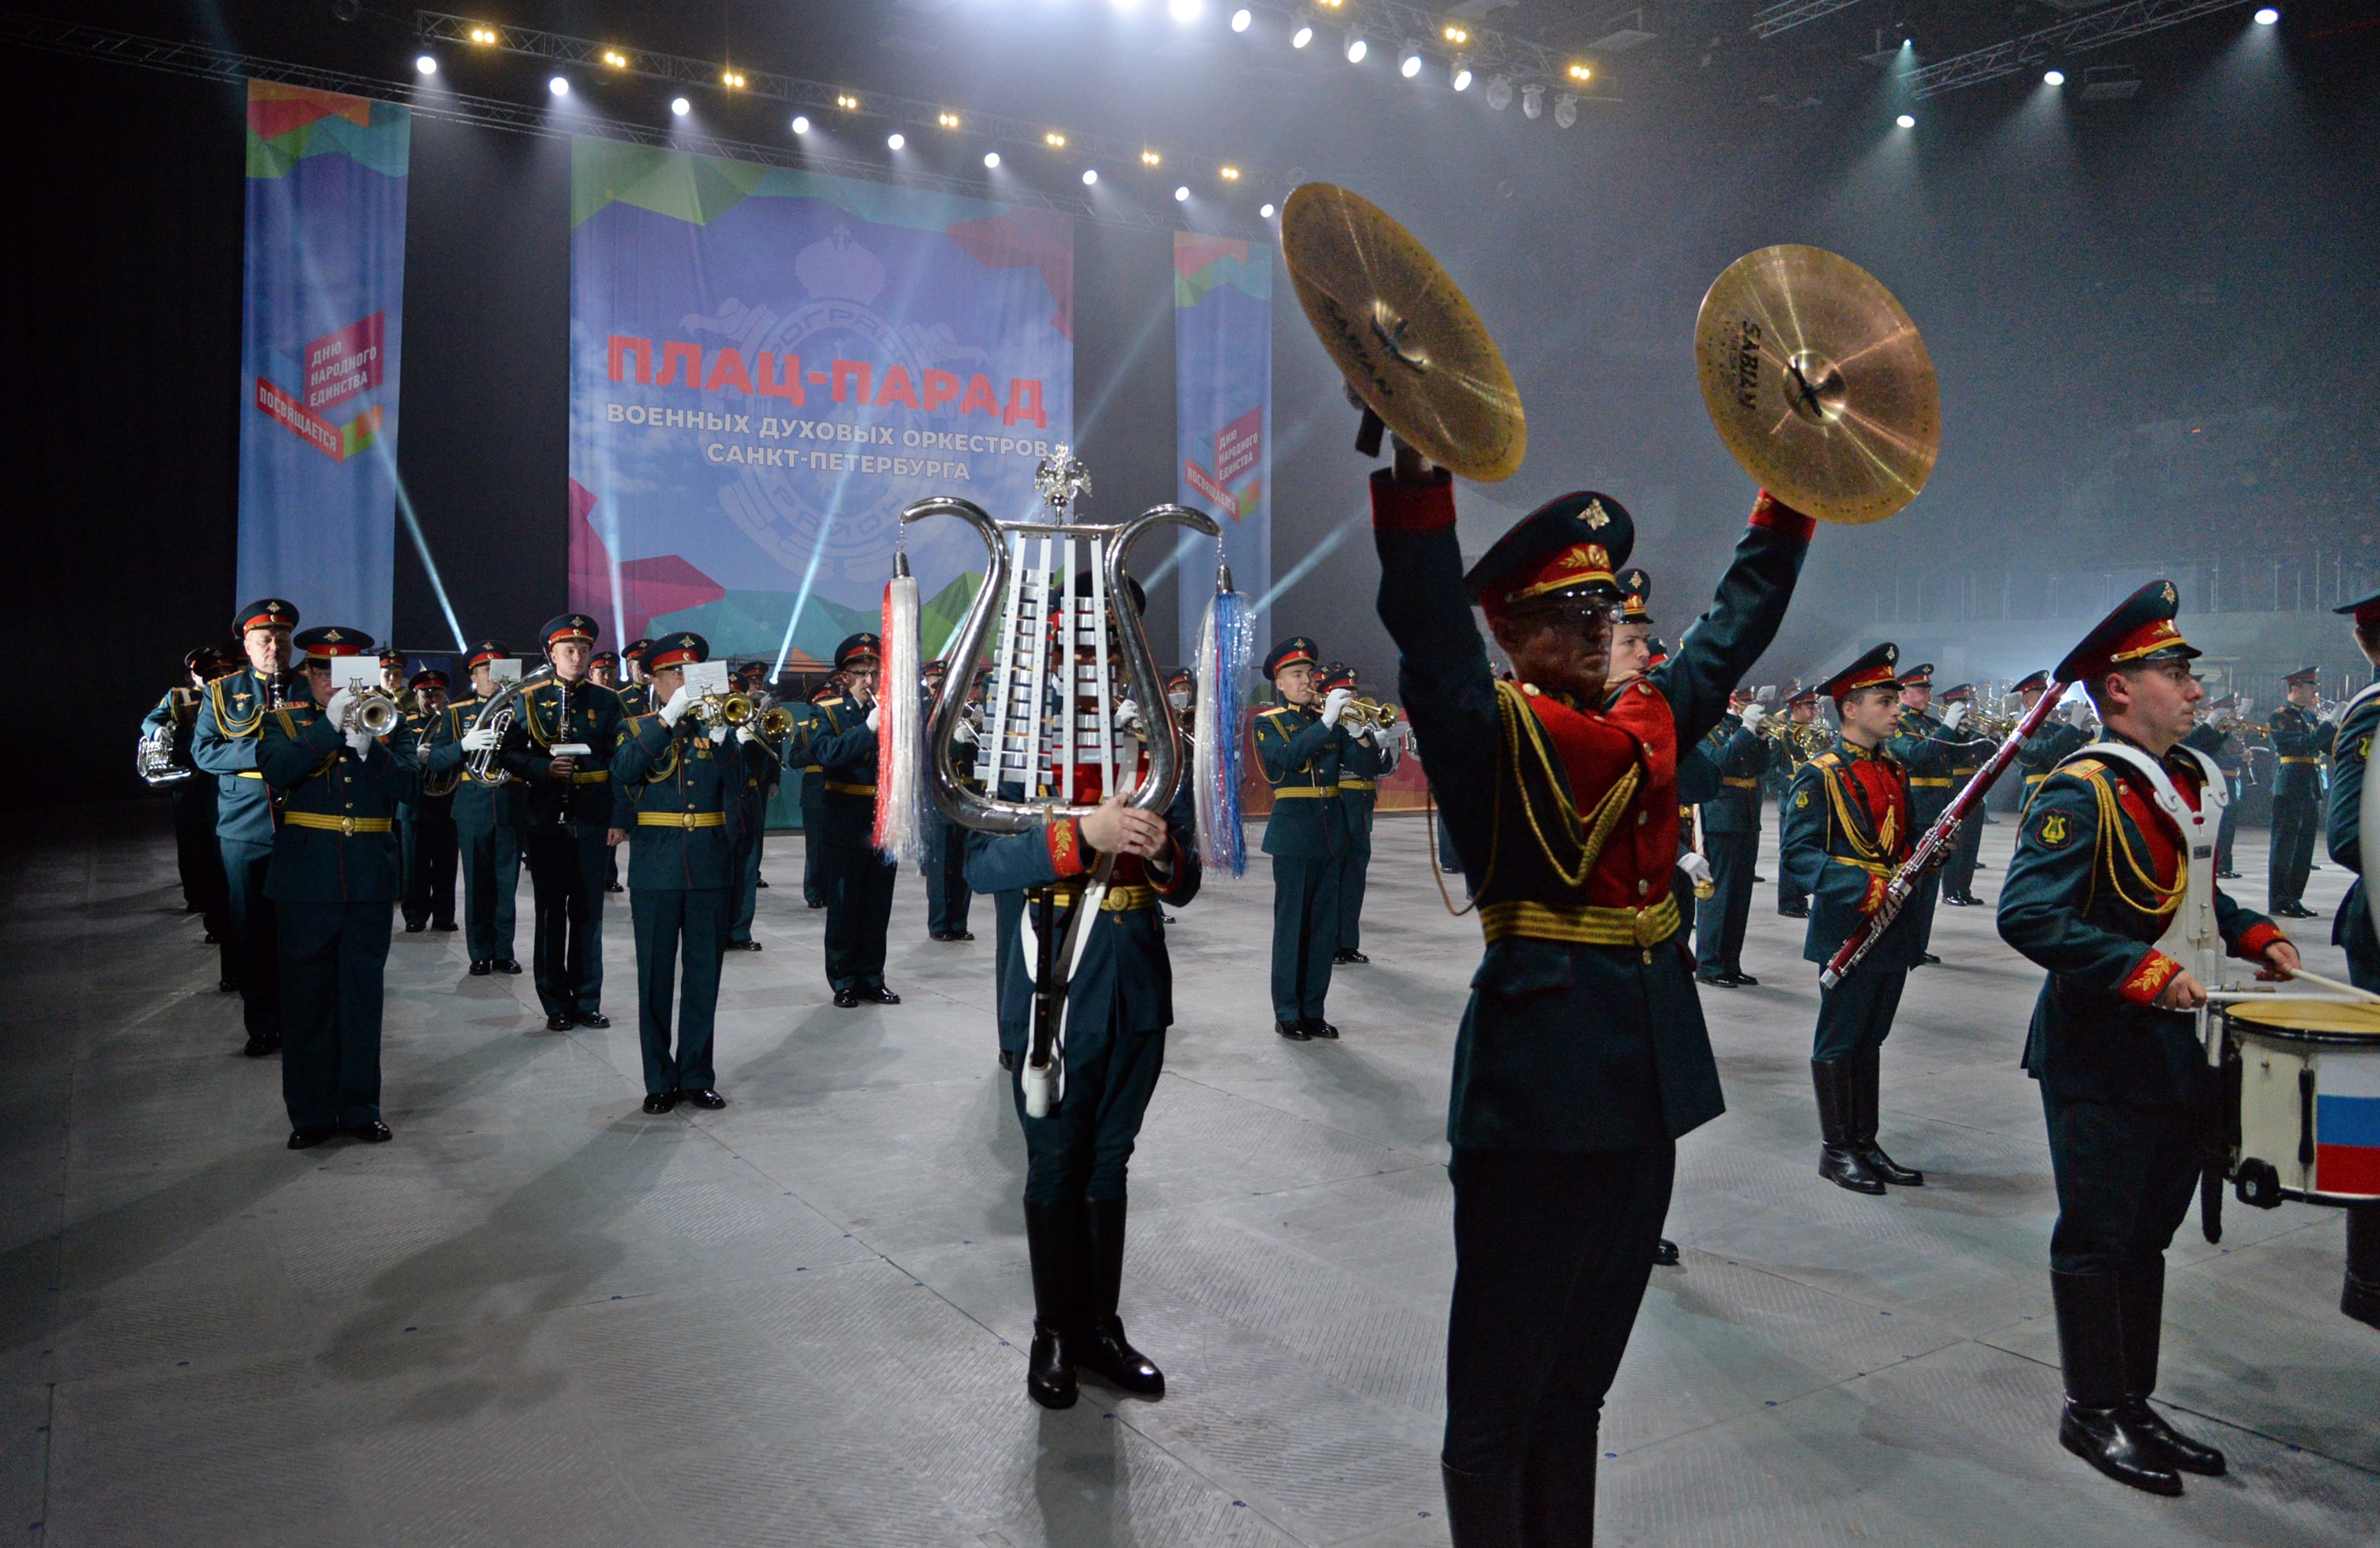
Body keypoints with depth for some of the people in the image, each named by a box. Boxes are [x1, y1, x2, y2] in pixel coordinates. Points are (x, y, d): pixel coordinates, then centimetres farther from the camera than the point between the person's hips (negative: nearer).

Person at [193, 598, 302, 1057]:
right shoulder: (222, 693, 8)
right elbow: (203, 751, -1)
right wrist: (261, 751, -16)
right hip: (243, 830, 1)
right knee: (251, 933, 5)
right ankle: (262, 1027, 16)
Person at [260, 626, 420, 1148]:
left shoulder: (386, 720, 11)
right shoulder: (283, 721, 7)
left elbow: (408, 784, -3)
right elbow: (276, 771, -14)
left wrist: (367, 745, -17)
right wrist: (330, 725, -17)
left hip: (370, 883, 1)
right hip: (305, 882, -1)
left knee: (363, 998, 6)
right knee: (307, 1002, 4)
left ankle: (361, 1108, 16)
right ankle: (311, 1114, 14)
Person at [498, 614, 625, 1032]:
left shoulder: (607, 701, 6)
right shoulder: (529, 700, 5)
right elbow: (509, 755, 3)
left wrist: (619, 819, -5)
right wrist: (544, 768, -16)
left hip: (593, 821, 0)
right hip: (547, 821, 0)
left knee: (588, 912, 6)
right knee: (551, 913, 5)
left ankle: (587, 1002, 16)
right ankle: (557, 1005, 15)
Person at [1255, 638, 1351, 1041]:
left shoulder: (1326, 719, 12)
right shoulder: (1268, 722, 0)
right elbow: (1289, 757, -19)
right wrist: (1326, 720, -23)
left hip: (1330, 831, 5)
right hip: (1293, 830, -5)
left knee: (1325, 927, 8)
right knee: (1291, 924, -1)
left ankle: (1313, 1011, 17)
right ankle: (1287, 1014, 7)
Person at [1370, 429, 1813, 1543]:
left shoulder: (1650, 719, 10)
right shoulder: (1487, 730, -10)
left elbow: (1735, 627, 23)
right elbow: (1428, 628, -27)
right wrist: (1418, 475, -38)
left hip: (1645, 1085, 7)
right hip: (1538, 1087, -7)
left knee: (1581, 1377, 20)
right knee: (1501, 1390, 6)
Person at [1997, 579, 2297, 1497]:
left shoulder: (2189, 781, 11)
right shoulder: (2082, 793, -17)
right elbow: (2026, 913, -26)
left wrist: (2252, 935, 10)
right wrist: (2143, 970, -29)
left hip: (2177, 1051, 9)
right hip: (2102, 1054, -9)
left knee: (2146, 1237, 17)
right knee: (2098, 1240, 3)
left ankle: (2135, 1405, 29)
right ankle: (2093, 1413, 17)